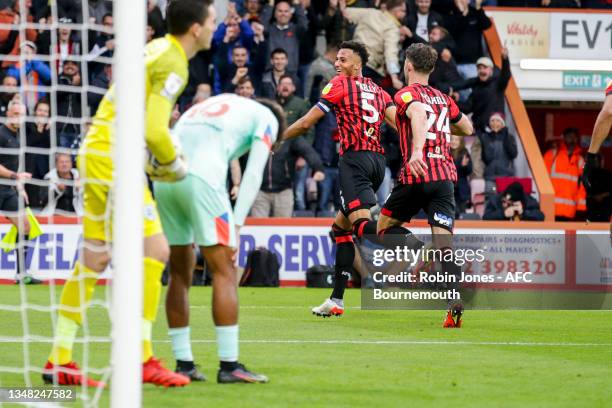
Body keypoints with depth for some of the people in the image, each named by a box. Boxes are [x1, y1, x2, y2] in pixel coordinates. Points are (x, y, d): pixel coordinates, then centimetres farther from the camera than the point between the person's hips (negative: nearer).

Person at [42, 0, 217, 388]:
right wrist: (172, 164, -4)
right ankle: (143, 359, -6)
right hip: (114, 159, -10)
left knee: (95, 258, 11)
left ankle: (60, 360, 14)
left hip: (96, 152, 10)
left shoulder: (157, 49, 15)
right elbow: (155, 132, -21)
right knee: (154, 251, -7)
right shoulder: (172, 63, -14)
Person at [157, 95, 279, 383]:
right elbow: (253, 175, 4)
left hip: (163, 174, 6)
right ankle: (229, 366, -5)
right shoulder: (267, 117, 18)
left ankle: (183, 364, 16)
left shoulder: (213, 104, 36)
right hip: (200, 177, -6)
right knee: (224, 271, -2)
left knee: (180, 271, 15)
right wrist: (235, 228, -1)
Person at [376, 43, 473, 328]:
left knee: (385, 227, 13)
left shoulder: (406, 94, 0)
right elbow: (467, 128, 33)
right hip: (446, 174, 5)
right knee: (444, 242, -4)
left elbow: (418, 113, -24)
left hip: (418, 174, -5)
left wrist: (417, 150, -39)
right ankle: (455, 303, -24)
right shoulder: (443, 98, 20)